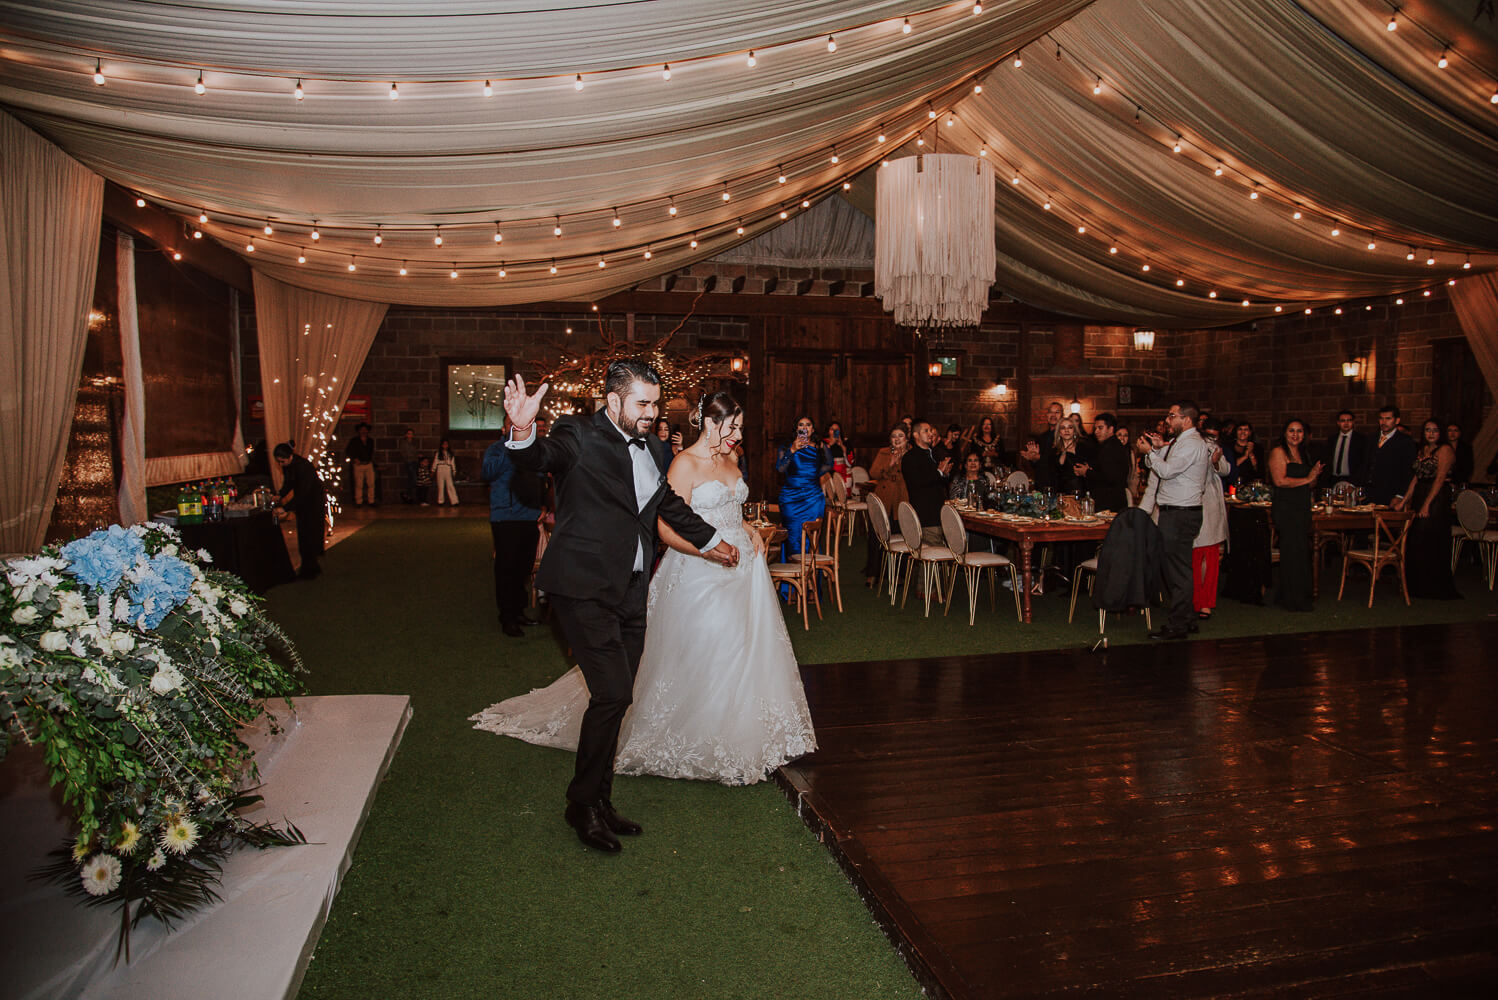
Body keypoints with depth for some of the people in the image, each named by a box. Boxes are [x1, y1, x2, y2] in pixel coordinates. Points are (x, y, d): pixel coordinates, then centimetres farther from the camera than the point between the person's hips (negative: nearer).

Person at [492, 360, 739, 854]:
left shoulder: (652, 449, 13)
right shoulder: (580, 435, -9)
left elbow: (670, 504, 29)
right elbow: (542, 457, -30)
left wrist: (710, 539, 41)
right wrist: (523, 433, -53)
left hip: (629, 592, 7)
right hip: (584, 589, -7)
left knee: (616, 698, 10)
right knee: (613, 693, -12)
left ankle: (599, 803, 24)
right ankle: (583, 803, 8)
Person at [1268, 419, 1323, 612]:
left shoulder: (1302, 454, 20)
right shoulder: (1278, 452, -4)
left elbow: (1310, 485, 20)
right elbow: (1280, 480, -15)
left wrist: (1315, 474, 0)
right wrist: (1306, 479, -10)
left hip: (1302, 508, 8)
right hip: (1285, 508, -8)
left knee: (1302, 551, 3)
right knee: (1293, 552, -9)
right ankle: (1293, 600, -2)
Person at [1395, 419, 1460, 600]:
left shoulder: (1445, 450, -7)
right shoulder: (1421, 451, 16)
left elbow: (1440, 479, -14)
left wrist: (1427, 504, -20)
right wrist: (1403, 501, 7)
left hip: (1438, 498, -7)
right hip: (1418, 497, 7)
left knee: (1432, 542, -5)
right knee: (1416, 541, 7)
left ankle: (1435, 588, 4)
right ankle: (1417, 586, 15)